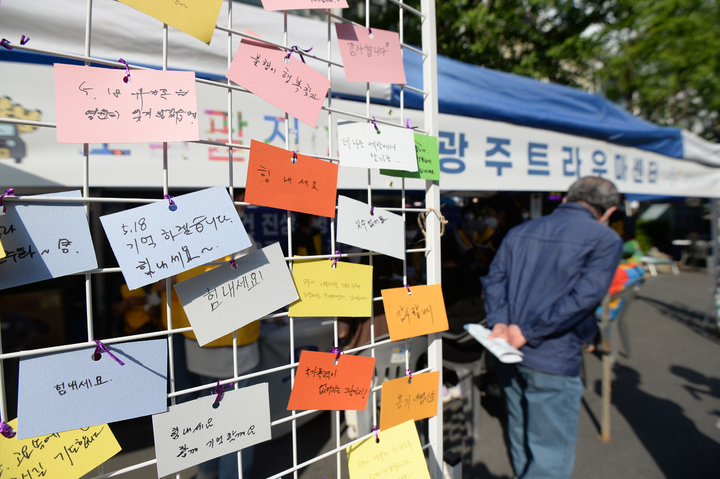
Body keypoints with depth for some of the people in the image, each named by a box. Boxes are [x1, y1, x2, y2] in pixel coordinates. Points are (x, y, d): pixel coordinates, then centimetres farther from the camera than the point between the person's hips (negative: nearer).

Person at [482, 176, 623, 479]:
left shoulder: (520, 231, 12)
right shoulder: (606, 239, -4)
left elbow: (494, 278, 3)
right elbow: (583, 297, -16)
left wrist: (499, 321, -7)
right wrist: (527, 332, -15)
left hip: (508, 353, 6)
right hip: (552, 360, -6)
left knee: (521, 440, 23)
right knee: (551, 454, 8)